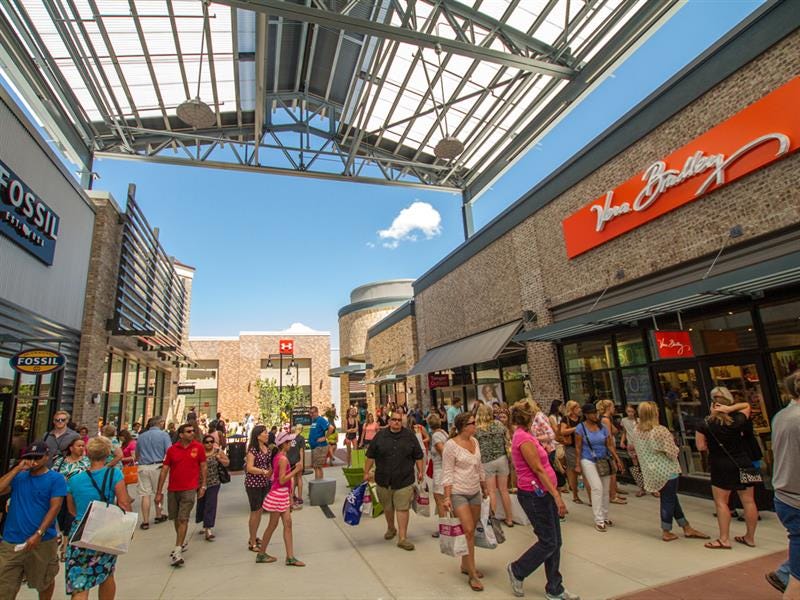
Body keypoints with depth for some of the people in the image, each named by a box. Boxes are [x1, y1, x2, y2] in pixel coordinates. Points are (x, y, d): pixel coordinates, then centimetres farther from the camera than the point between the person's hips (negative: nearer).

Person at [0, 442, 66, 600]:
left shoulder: (56, 479, -6)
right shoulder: (19, 476, 6)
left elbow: (55, 507, -12)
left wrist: (38, 534, -20)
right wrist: (17, 469, -10)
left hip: (42, 541, -3)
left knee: (44, 583, 16)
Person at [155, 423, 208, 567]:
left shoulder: (198, 447, -6)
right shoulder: (172, 449, -3)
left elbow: (203, 467, 1)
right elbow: (164, 470, 1)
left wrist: (203, 485, -2)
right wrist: (159, 492, 1)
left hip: (189, 489, -3)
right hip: (173, 489, 3)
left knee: (183, 519, -6)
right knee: (176, 518, 17)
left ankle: (177, 551, 0)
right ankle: (182, 543, 38)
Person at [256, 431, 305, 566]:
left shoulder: (278, 456, 7)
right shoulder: (283, 459, -21)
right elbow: (282, 480, -23)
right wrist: (296, 470, -21)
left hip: (282, 494, 9)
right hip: (279, 494, -9)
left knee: (288, 524, 7)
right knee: (272, 525, 7)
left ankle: (290, 557, 11)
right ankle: (261, 554, 24)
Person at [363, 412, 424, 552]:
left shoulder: (409, 435, -1)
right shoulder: (380, 435, -2)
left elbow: (418, 456, 6)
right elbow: (370, 455, 3)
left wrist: (420, 471, 5)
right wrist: (366, 472, 3)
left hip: (404, 480, -1)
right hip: (384, 480, 1)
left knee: (403, 508, -2)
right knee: (387, 507, 17)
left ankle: (403, 538, 9)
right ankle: (391, 528, 41)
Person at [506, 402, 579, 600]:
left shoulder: (525, 436, 11)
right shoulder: (524, 439, -21)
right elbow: (538, 469, -22)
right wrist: (557, 496, -20)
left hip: (542, 493, 10)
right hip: (534, 495, -10)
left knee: (555, 542, 14)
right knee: (548, 542, 0)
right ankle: (517, 570, 19)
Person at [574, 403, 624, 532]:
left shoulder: (602, 427, 2)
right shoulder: (580, 428, -9)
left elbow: (609, 445, 7)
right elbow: (578, 448, -7)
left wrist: (617, 459, 0)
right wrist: (578, 465, -9)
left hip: (604, 461, 5)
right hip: (588, 461, -4)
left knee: (606, 490, 9)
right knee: (597, 488, -15)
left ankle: (605, 517, 27)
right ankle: (598, 520, -4)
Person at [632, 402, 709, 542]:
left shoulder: (636, 430, -2)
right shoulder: (660, 431, -23)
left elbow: (631, 445, 13)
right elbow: (672, 452, -17)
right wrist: (676, 450, 5)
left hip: (650, 471, 6)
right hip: (666, 470, -6)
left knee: (670, 498, 19)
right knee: (668, 500, 9)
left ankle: (687, 528, 30)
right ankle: (666, 532, 19)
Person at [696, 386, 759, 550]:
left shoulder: (705, 426, -12)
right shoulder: (738, 420, -6)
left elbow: (701, 447, -10)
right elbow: (747, 406, 12)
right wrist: (730, 408, -6)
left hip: (721, 467, -4)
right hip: (743, 464, 4)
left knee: (721, 502, 5)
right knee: (748, 501, 13)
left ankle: (724, 539, 8)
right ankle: (750, 537, 26)